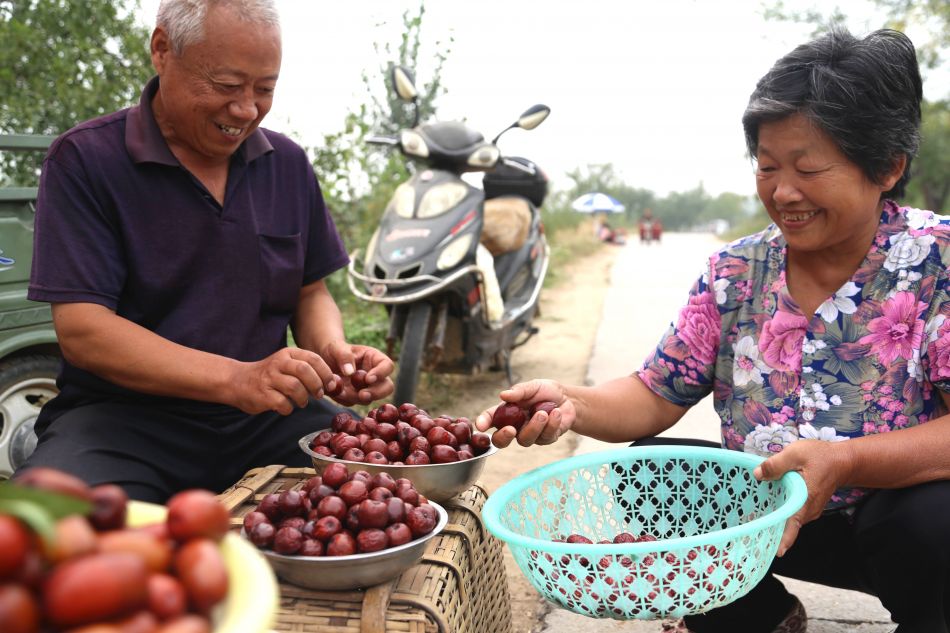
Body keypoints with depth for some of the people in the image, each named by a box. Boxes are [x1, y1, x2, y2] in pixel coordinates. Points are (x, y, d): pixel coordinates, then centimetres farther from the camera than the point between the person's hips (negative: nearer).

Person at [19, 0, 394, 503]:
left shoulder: (288, 164, 10)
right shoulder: (85, 160, -5)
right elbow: (80, 329, -14)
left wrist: (332, 351, -8)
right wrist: (236, 378, -26)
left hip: (266, 420, 4)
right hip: (124, 416, -3)